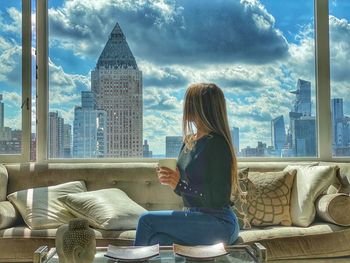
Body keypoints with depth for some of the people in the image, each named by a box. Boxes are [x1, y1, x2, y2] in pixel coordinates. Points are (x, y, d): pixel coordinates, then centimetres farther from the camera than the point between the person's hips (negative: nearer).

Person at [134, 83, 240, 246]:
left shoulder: (217, 144, -15)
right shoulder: (188, 140, 11)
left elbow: (219, 199, -18)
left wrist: (180, 184, -21)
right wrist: (170, 179, -3)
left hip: (220, 224, -7)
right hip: (194, 218, 7)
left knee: (147, 220, -14)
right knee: (158, 241, -18)